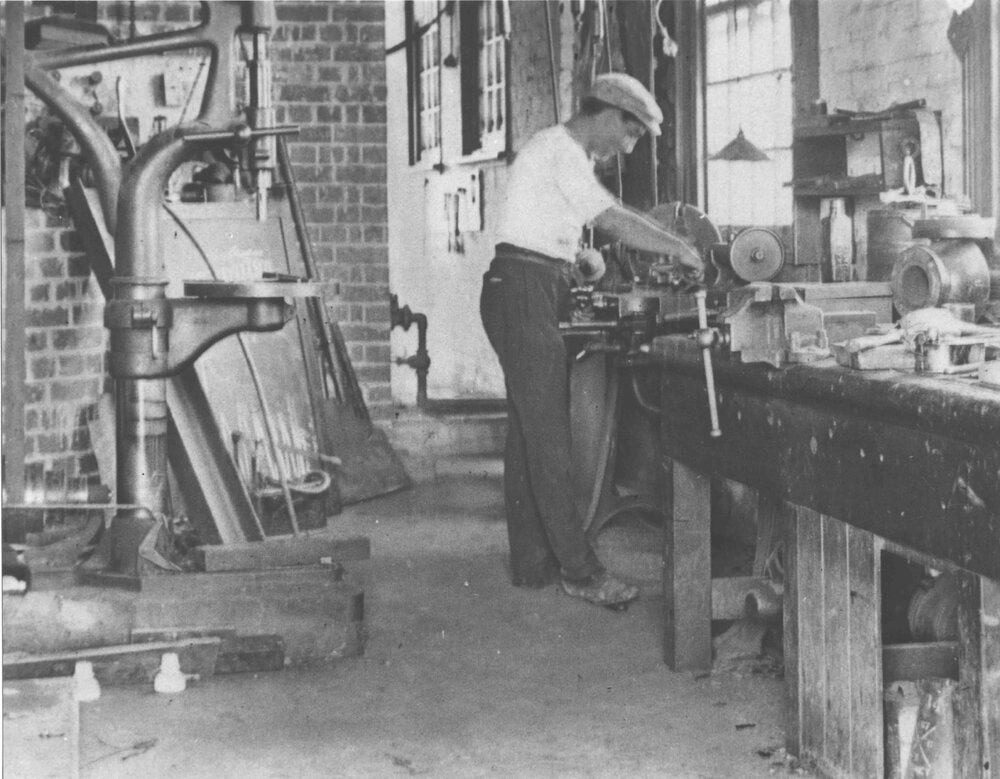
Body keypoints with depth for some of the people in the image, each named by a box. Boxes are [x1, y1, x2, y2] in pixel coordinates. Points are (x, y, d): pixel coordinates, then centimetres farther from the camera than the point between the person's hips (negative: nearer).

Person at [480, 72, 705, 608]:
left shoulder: (566, 153, 20)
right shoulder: (560, 152, -13)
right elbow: (616, 221, -20)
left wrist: (581, 255, 13)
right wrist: (680, 249, -12)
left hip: (533, 299, 11)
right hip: (523, 295, -11)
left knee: (529, 432, 10)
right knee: (548, 437, -10)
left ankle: (531, 563, 14)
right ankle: (579, 569, -10)